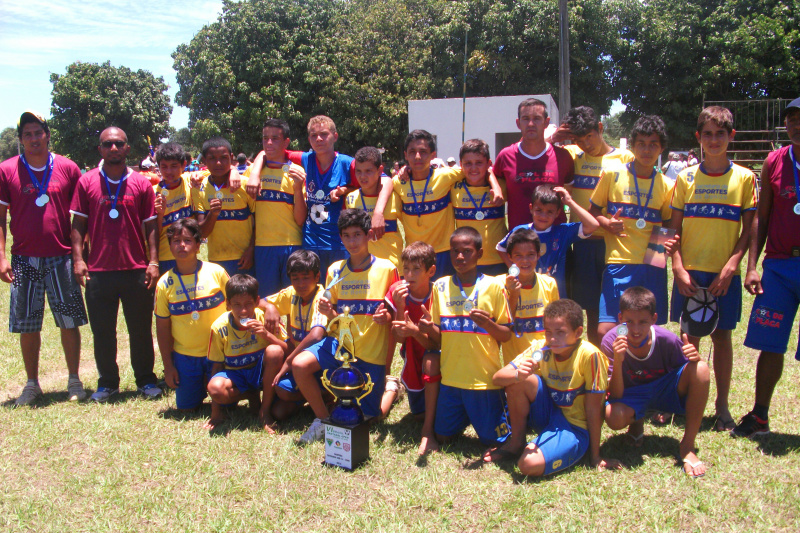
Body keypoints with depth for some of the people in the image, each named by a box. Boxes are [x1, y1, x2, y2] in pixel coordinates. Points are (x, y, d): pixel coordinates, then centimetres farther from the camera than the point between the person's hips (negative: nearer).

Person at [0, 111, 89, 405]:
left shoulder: (68, 169, 1)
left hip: (61, 258, 0)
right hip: (24, 259, 1)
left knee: (69, 321, 4)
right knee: (27, 325, 8)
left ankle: (74, 380, 17)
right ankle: (32, 384, 22)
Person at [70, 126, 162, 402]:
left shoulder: (141, 183, 4)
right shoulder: (86, 182, 5)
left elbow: (151, 225, 4)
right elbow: (78, 224, 5)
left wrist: (153, 261, -4)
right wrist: (78, 258, -5)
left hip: (136, 269, 0)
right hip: (98, 270, 1)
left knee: (141, 330, 7)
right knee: (102, 331, 8)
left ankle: (146, 380, 22)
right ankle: (107, 383, 23)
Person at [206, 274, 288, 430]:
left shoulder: (264, 318, -15)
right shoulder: (220, 327, -14)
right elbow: (217, 365, -7)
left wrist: (267, 334, -35)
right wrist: (215, 413, -8)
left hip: (261, 371, 0)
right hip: (235, 375, 0)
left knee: (274, 350, -32)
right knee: (215, 387, -34)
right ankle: (252, 396, 1)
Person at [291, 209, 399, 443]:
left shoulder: (386, 269, -6)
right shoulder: (336, 270, 3)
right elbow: (335, 320, 9)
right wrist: (328, 313, -12)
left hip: (372, 353, -3)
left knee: (371, 417, 1)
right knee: (299, 364, -23)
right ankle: (322, 419, -1)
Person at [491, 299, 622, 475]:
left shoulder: (589, 355, -21)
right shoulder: (541, 348, -8)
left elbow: (593, 409, -16)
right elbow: (497, 378, -12)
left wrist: (595, 457, -11)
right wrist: (518, 374, -34)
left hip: (576, 427, -6)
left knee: (530, 464, -31)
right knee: (518, 381, -21)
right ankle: (516, 442, 0)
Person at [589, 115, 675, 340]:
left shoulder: (665, 185, 10)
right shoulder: (612, 174, 3)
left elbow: (667, 225, 18)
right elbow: (593, 211, 9)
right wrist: (607, 223, -13)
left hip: (653, 265, 2)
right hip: (619, 263, -2)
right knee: (605, 331, -12)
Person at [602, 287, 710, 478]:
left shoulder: (666, 339, -21)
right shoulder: (611, 342, -24)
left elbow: (693, 376, -8)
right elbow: (616, 396, -24)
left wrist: (694, 358, -32)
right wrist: (618, 361, -41)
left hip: (665, 391, 2)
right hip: (632, 396, -2)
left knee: (701, 369, -28)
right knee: (614, 416, -37)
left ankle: (687, 447, -16)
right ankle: (637, 422, 5)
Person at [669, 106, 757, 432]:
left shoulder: (744, 178, 1)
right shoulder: (686, 178, 4)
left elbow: (749, 229, 0)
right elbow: (675, 228, 3)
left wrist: (730, 266, -12)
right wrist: (678, 269, -7)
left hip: (724, 274, 0)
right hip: (690, 272, 1)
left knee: (722, 336, 7)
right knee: (689, 337, 6)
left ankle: (722, 405, 20)